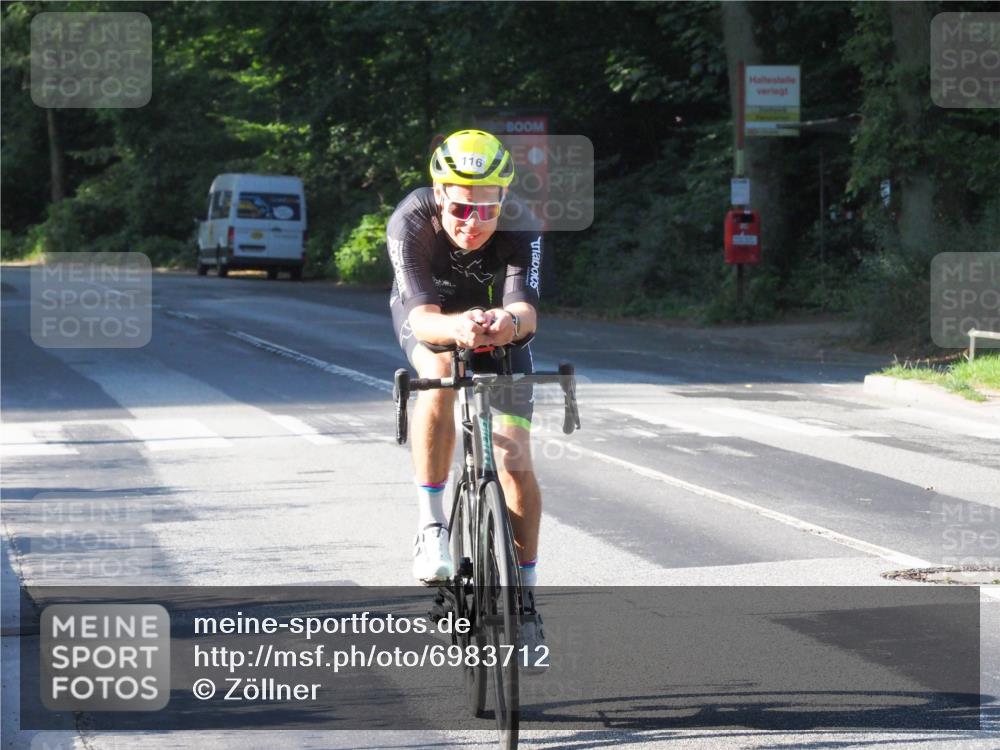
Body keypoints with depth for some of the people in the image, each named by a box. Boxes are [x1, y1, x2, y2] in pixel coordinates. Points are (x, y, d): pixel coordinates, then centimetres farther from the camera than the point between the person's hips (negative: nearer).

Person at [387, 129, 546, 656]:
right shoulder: (410, 222, -35)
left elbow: (527, 310, -46)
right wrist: (457, 328, -67)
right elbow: (423, 317, -45)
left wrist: (509, 321, -70)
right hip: (429, 318, -1)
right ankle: (432, 524, -24)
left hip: (498, 321, 1)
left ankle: (525, 595, 6)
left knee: (514, 459, -9)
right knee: (440, 374, -36)